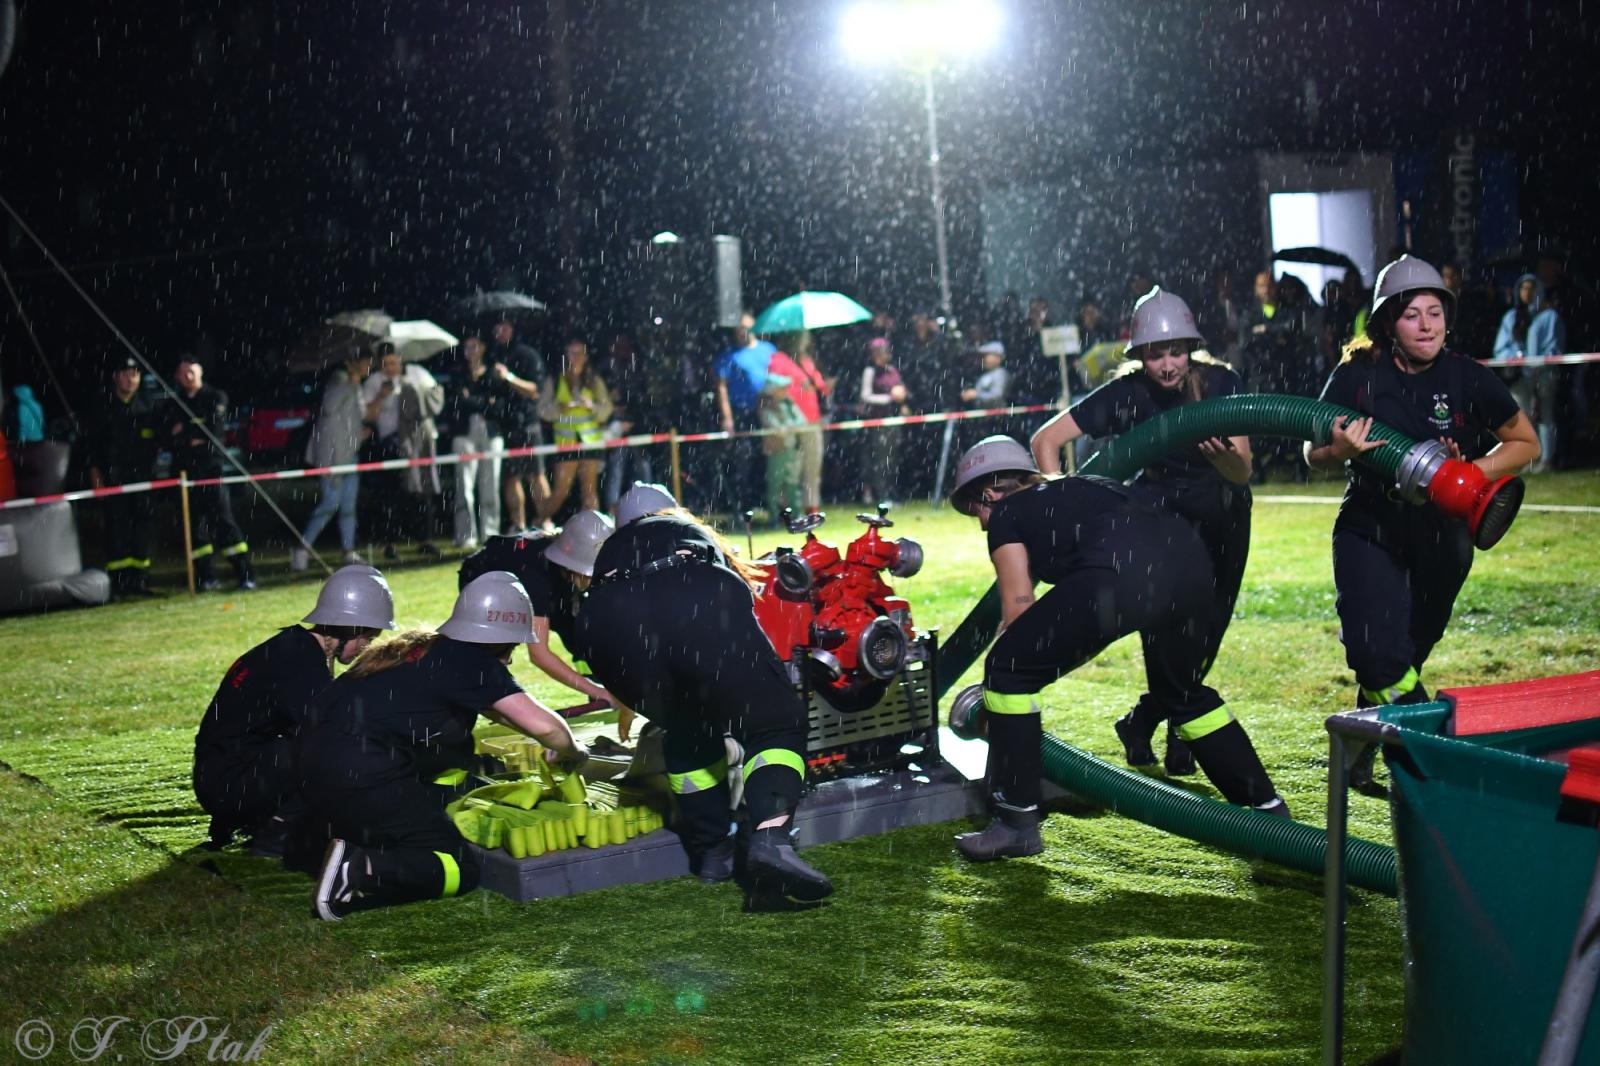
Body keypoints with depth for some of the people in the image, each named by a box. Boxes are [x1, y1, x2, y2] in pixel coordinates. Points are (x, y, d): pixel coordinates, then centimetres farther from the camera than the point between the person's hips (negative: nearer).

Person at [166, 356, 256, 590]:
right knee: (195, 523, 3)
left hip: (212, 466, -4)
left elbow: (215, 431, -6)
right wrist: (195, 439, -9)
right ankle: (207, 577, 8)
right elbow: (170, 440, 5)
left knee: (223, 519, -10)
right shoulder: (174, 404, 15)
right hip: (186, 470, 4)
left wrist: (185, 433, 0)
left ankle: (245, 574, -11)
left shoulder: (216, 397, 6)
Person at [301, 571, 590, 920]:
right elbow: (542, 725, -10)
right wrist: (571, 752, 12)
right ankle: (357, 870, -19)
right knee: (461, 872, -1)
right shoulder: (473, 662, -4)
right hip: (361, 779, -9)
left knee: (457, 754, 27)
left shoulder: (427, 648, 20)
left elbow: (494, 706, 35)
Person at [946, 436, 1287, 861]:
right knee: (1183, 693, 32)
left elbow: (1018, 608, 16)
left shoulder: (1006, 514, 20)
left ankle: (1017, 823, 10)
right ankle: (1268, 807, 35)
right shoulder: (1076, 491, 40)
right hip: (1189, 555, 8)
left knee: (1007, 671, 8)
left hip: (1121, 571, -8)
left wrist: (1008, 672, 31)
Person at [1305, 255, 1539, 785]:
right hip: (1369, 528, -1)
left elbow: (1526, 443, 2)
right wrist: (1339, 451, -26)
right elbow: (1312, 454, -2)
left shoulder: (1468, 378, -10)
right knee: (1376, 651, -18)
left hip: (1441, 538, 1)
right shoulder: (1356, 376, -11)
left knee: (1406, 652, 14)